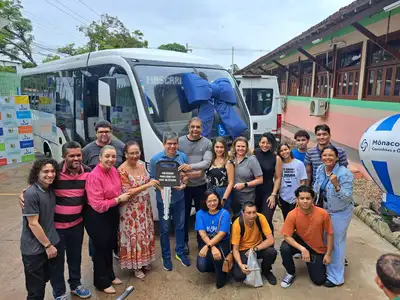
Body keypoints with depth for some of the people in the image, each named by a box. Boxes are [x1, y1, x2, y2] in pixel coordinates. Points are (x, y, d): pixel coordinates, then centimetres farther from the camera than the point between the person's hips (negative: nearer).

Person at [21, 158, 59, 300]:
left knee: (44, 279, 22)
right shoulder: (31, 194, -21)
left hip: (48, 244, 7)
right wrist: (48, 245, -14)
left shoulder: (51, 190, 2)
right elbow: (33, 224, -20)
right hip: (34, 249, -7)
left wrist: (50, 244, 9)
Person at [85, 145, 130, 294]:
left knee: (110, 246, 22)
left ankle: (110, 275, 42)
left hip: (112, 213, 8)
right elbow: (98, 205, -27)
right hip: (97, 217, -8)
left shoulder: (113, 170, -2)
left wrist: (122, 197, -4)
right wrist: (118, 199, -20)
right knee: (101, 248, 9)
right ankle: (102, 282, 30)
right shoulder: (94, 176, -27)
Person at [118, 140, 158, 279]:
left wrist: (154, 183, -3)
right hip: (131, 209, -6)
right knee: (134, 235, 6)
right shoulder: (122, 171, -21)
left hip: (144, 206, 6)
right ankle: (135, 265, 24)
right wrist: (147, 185, -30)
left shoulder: (142, 164, -1)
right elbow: (127, 193, -24)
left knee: (146, 233, 17)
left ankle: (144, 260, 36)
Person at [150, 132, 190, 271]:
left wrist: (183, 184, -13)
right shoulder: (155, 159, -11)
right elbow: (152, 178, -7)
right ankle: (166, 256, 28)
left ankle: (180, 252, 35)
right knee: (164, 229, 10)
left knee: (180, 226, 16)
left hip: (179, 198, 3)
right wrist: (161, 190, -22)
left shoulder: (183, 156, -3)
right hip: (163, 199, -2)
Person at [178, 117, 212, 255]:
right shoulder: (180, 141, -3)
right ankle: (184, 242, 28)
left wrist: (191, 167, -28)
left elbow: (207, 163, -13)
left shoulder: (207, 143, -3)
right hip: (184, 184, 0)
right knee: (184, 215, 10)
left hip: (201, 185, 1)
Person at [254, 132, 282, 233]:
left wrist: (273, 195, -4)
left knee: (266, 220, -7)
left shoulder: (276, 158, -2)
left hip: (268, 192, -1)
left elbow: (278, 178, 1)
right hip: (254, 192, 2)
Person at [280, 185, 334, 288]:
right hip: (300, 242, 0)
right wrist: (302, 249, -33)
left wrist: (328, 254, -6)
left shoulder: (323, 213, -24)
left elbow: (329, 234, -9)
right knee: (284, 248, -32)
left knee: (319, 280, -2)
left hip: (317, 248, 1)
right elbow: (287, 236, -22)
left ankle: (314, 262, 31)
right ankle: (291, 273, -2)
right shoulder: (292, 215, -26)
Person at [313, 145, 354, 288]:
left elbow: (347, 197, -26)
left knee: (336, 243, 5)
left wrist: (336, 185, -40)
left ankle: (336, 277, 21)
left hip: (340, 213, -6)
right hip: (324, 210, 6)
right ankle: (324, 268, 40)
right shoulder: (320, 170, -5)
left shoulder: (344, 173, -24)